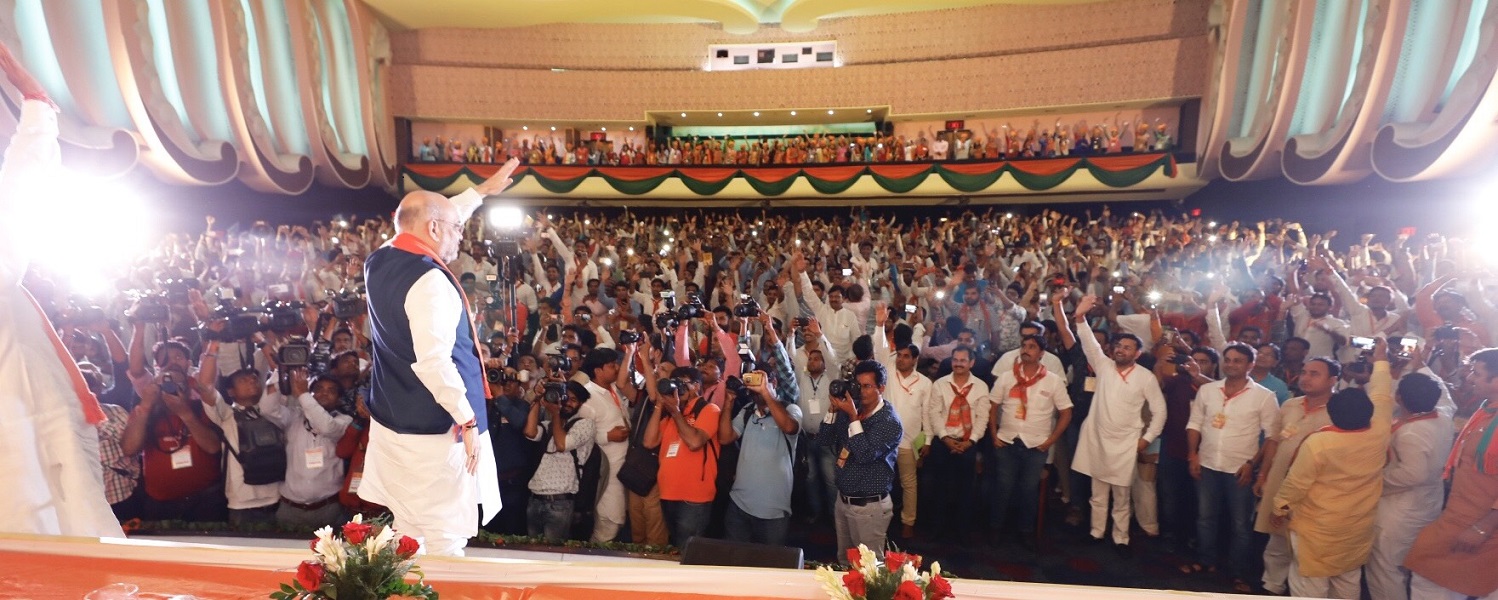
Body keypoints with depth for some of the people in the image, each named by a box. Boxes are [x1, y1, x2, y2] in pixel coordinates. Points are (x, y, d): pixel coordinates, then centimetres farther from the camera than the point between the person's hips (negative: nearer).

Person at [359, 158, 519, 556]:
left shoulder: (379, 261, 6)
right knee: (446, 537, 2)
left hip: (391, 421, 9)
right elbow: (433, 362, -27)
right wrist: (467, 419, -20)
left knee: (408, 532, 19)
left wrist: (482, 191, 29)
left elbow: (437, 216, 22)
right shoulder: (430, 281, -21)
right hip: (435, 428, -9)